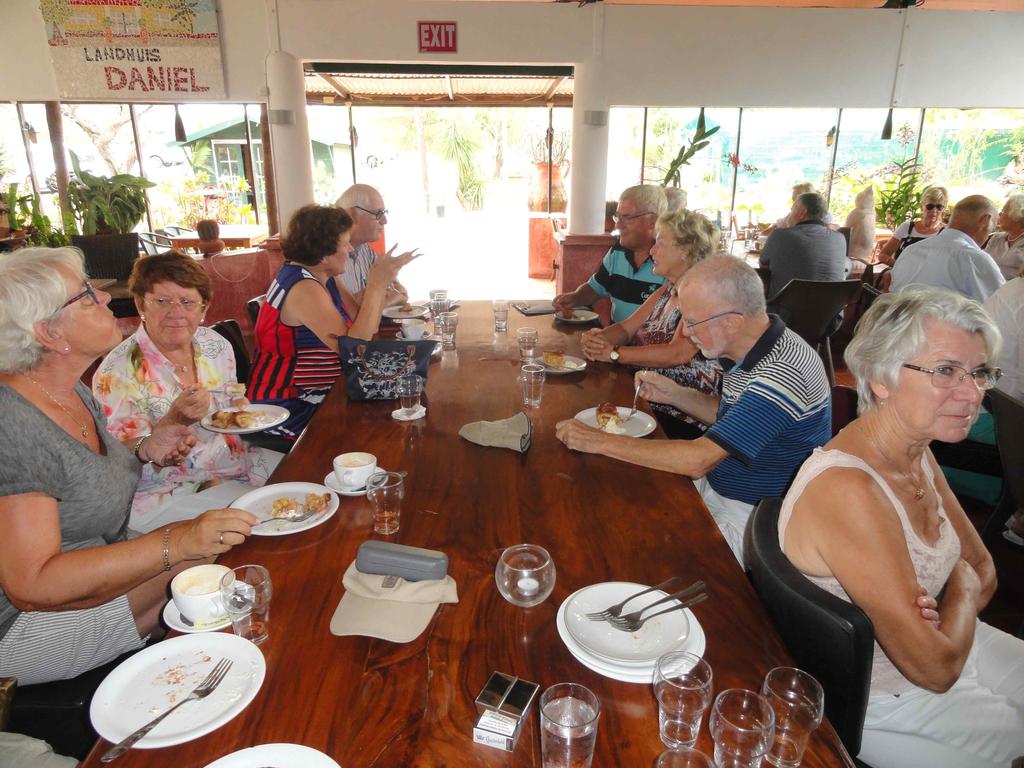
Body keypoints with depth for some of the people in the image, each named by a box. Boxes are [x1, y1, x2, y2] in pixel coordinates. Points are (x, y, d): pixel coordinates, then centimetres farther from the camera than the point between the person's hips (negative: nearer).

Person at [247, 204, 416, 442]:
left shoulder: (325, 279, 7)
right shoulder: (304, 288, -21)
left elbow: (364, 329, 2)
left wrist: (381, 279, -6)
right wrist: (376, 285, -23)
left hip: (316, 395, 9)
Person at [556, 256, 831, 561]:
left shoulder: (783, 372, -30)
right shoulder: (749, 353, 0)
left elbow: (697, 460, -32)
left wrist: (599, 441, -26)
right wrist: (675, 394, -1)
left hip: (748, 520, -8)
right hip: (717, 487, 8)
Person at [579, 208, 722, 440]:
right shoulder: (667, 291, 13)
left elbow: (678, 354, -25)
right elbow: (626, 328, 12)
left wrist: (613, 353, -20)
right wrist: (599, 337, -11)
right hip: (649, 403, 8)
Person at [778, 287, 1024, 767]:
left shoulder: (916, 454, -6)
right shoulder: (848, 492, -36)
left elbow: (982, 567, 4)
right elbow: (935, 665, -29)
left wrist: (943, 617, -17)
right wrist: (963, 589, -10)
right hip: (881, 698, -7)